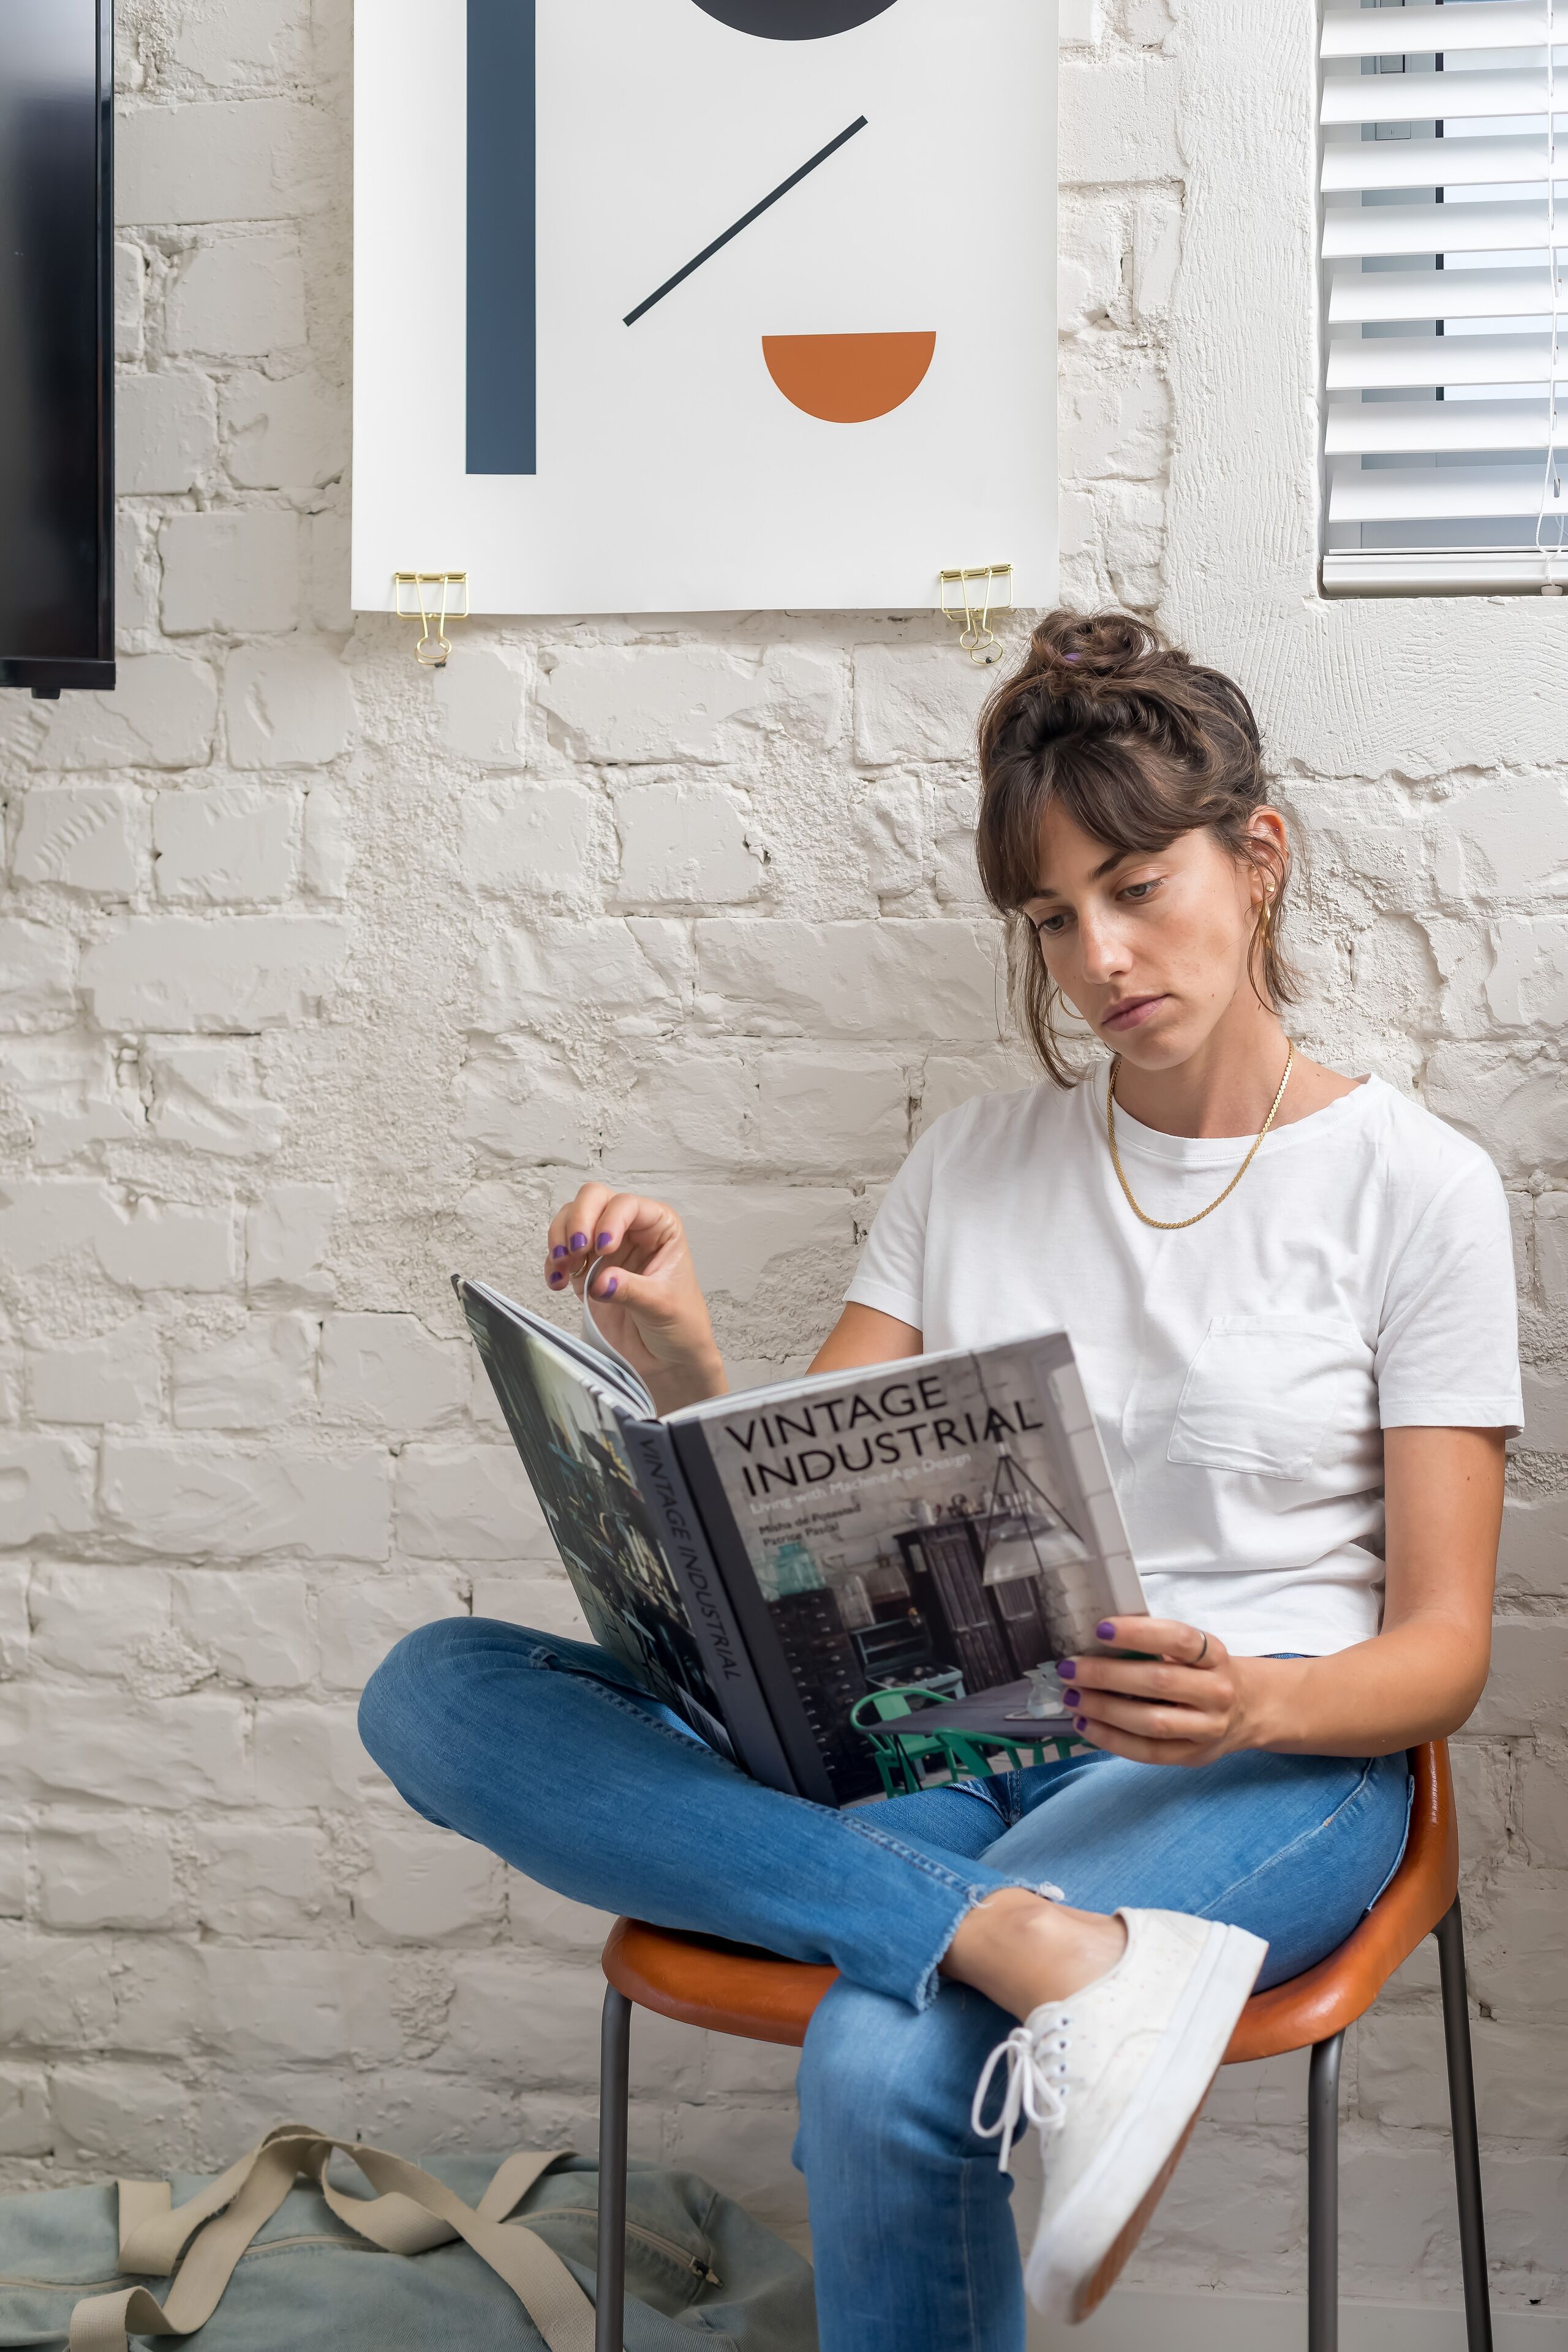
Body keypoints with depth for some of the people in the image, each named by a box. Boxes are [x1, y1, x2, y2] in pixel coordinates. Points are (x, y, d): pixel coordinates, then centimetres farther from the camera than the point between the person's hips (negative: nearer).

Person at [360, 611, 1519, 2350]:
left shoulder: (1412, 1183, 2)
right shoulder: (972, 1164, 14)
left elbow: (1441, 1651, 0)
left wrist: (1256, 1702, -23)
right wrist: (680, 1363, -12)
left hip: (1269, 1767, -5)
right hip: (944, 1737, 5)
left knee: (883, 2069, -37)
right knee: (435, 1689, -21)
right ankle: (1050, 1949, -34)